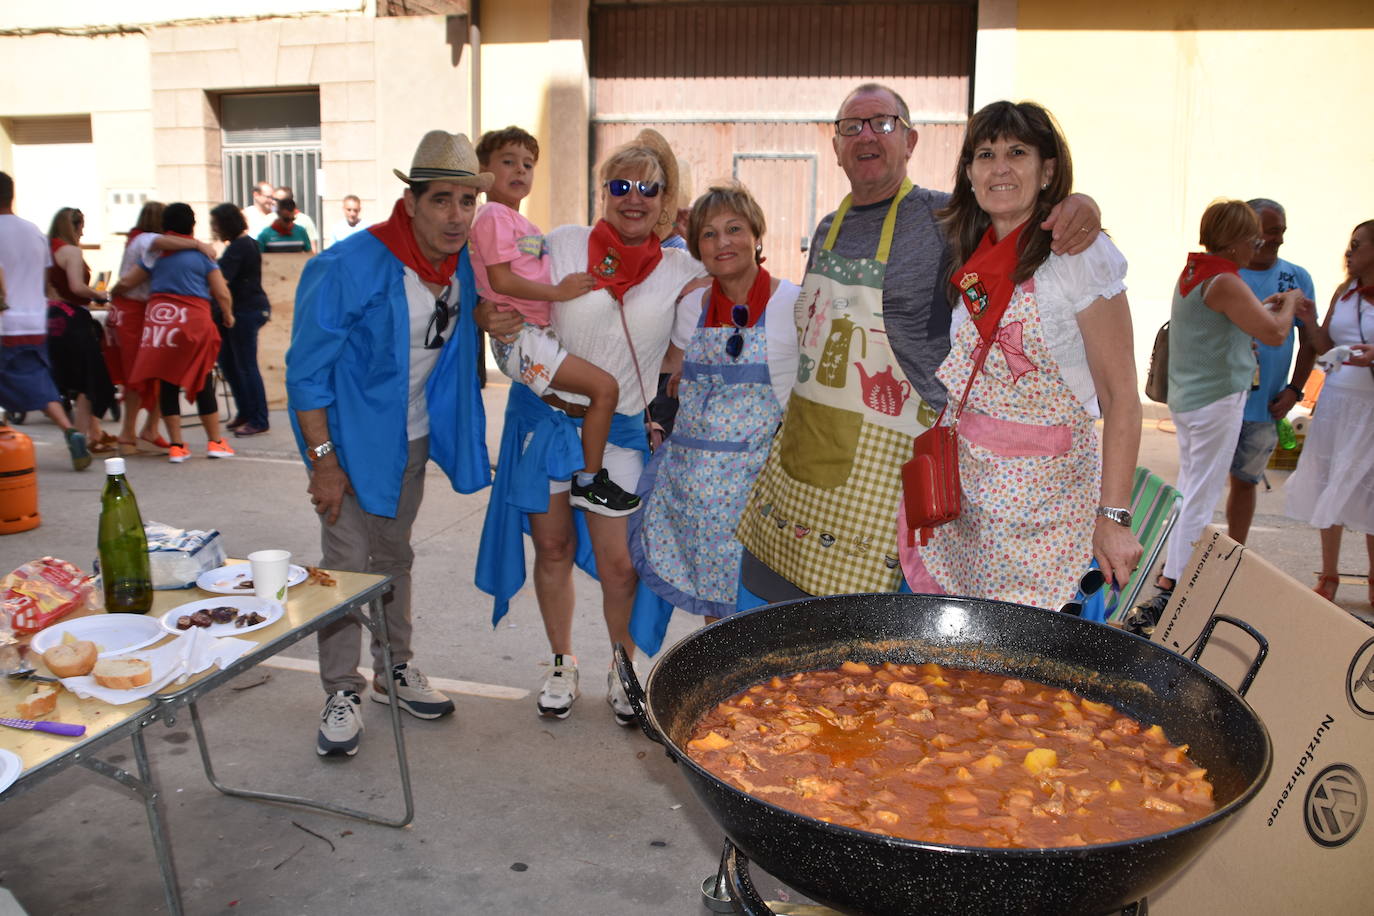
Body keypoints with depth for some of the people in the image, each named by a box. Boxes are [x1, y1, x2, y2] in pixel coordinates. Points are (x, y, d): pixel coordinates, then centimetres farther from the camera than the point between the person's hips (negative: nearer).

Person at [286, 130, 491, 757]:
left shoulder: (462, 264, -7)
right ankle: (342, 694, 13)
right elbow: (307, 370, -21)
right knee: (347, 564, -2)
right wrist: (323, 460, -22)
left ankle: (395, 670, 34)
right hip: (349, 438, -6)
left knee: (394, 555, 19)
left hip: (412, 437, 6)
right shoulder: (351, 267, -26)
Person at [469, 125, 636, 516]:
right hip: (520, 339, -11)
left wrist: (570, 284, 14)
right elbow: (501, 280, -18)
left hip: (537, 333, 11)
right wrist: (559, 291, -17)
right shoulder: (494, 216, -8)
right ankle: (589, 481, -9)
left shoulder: (520, 222, 23)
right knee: (605, 387, -17)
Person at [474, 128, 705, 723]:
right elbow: (505, 311, 4)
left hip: (619, 432, -1)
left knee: (618, 564, -4)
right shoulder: (563, 245, -2)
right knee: (554, 548, 11)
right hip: (544, 417, 1)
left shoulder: (682, 271, 0)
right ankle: (562, 665, 31)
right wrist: (491, 319, -16)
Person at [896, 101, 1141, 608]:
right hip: (965, 484, 5)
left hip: (1047, 489, -5)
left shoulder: (1080, 255, -9)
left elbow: (1121, 397, -11)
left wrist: (1113, 515, -16)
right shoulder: (967, 260, 10)